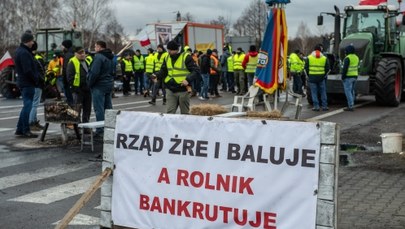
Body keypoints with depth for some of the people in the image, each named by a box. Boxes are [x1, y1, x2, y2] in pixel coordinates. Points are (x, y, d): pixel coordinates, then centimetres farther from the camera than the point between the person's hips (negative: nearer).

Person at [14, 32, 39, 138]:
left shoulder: (19, 51, 15)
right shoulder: (24, 53, -18)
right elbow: (28, 70, -23)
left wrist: (36, 77, 14)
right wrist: (36, 79, -13)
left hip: (23, 82, 11)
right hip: (27, 83, -11)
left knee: (26, 106, 15)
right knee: (27, 106, -5)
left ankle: (20, 129, 19)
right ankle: (25, 131, 0)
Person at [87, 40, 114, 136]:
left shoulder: (98, 57, -16)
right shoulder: (110, 57, 14)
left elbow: (94, 73, -22)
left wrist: (90, 84, -10)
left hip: (99, 86, -9)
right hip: (109, 85, 9)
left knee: (99, 109, -6)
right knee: (108, 107, 14)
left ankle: (100, 130, -6)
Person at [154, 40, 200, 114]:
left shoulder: (186, 57, -8)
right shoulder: (167, 58, 9)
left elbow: (196, 71, -9)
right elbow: (163, 71, 16)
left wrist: (188, 80, -23)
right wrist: (157, 76, -5)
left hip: (183, 90, -4)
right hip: (170, 90, 4)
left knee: (184, 113, 8)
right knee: (170, 113, 0)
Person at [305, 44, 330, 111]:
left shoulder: (309, 57, -1)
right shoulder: (324, 58, 3)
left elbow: (306, 68, 1)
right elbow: (327, 68, 4)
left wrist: (308, 75, 12)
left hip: (312, 77, -1)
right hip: (321, 77, 1)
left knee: (314, 92, 2)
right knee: (323, 92, 9)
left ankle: (316, 106, 0)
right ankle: (324, 106, 10)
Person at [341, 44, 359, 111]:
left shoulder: (347, 58, -15)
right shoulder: (356, 57, 12)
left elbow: (345, 68, -19)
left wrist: (343, 76, -13)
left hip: (348, 77, -8)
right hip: (354, 76, 8)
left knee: (348, 91, -7)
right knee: (352, 91, 14)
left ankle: (350, 106, -11)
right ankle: (351, 105, 18)